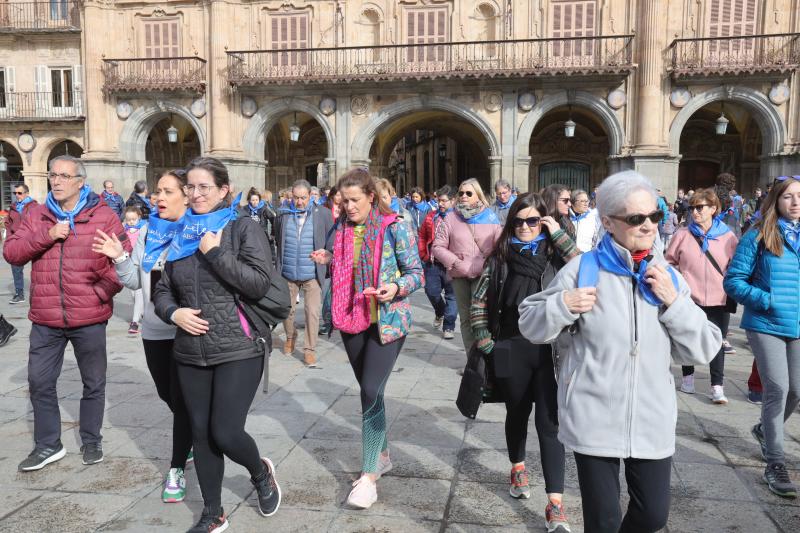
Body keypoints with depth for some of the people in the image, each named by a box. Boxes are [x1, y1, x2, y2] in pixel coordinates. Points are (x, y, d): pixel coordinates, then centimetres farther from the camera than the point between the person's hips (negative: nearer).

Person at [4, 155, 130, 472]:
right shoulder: (37, 216, 6)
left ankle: (91, 441, 30)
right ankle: (48, 444, 27)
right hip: (45, 320, 3)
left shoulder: (103, 216, -4)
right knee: (40, 382, 10)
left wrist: (104, 292, -14)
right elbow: (11, 253, 0)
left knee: (93, 383, 11)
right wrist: (46, 236, -14)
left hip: (89, 319, -3)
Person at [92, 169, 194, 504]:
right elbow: (136, 281, 7)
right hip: (154, 330, 6)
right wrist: (119, 258, -9)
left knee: (182, 398, 3)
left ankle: (177, 468, 17)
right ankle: (192, 436, 45)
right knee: (168, 395, 20)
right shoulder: (148, 231, 5)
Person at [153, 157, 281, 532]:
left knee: (225, 433, -6)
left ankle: (261, 473, 29)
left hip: (238, 350, -5)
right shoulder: (183, 234, 11)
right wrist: (173, 312, -5)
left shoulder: (243, 228, -5)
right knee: (201, 434, 12)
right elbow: (162, 290, 16)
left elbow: (259, 283, -16)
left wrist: (215, 253, -16)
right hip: (190, 353, 6)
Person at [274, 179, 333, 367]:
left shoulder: (323, 213, -5)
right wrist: (280, 263, 14)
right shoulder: (283, 214, 1)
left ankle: (310, 349, 10)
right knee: (287, 309, 14)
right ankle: (290, 337, 40)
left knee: (312, 312, -3)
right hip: (288, 273, 3)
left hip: (312, 274, -2)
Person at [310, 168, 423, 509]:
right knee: (369, 391, 15)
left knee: (371, 392, -10)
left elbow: (416, 273, -9)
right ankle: (382, 455, 34)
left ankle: (369, 475, 2)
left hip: (387, 320, -6)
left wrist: (397, 288, -28)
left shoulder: (394, 227, -11)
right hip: (352, 319, 6)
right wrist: (328, 261, -2)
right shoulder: (341, 229, 6)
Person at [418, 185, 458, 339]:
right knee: (431, 291, 7)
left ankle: (448, 327, 15)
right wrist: (423, 254, 11)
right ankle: (440, 312, 37)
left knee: (451, 295, 5)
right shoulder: (431, 216, 8)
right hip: (433, 262, 4)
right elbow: (422, 236, 17)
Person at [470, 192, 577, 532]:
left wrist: (558, 233, -16)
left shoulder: (554, 254, 1)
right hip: (512, 350, 2)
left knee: (550, 423, -2)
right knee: (517, 413, 19)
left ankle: (555, 505, 1)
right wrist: (486, 345, 0)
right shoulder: (501, 257, 3)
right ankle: (518, 468, 45)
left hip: (550, 349, -1)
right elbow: (479, 304, 6)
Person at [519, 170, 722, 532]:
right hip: (594, 420, -3)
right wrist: (563, 306, -18)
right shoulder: (582, 269, -7)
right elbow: (530, 326, 0)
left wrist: (674, 302, -11)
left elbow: (704, 350, 3)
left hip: (651, 421, 4)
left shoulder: (668, 276, 5)